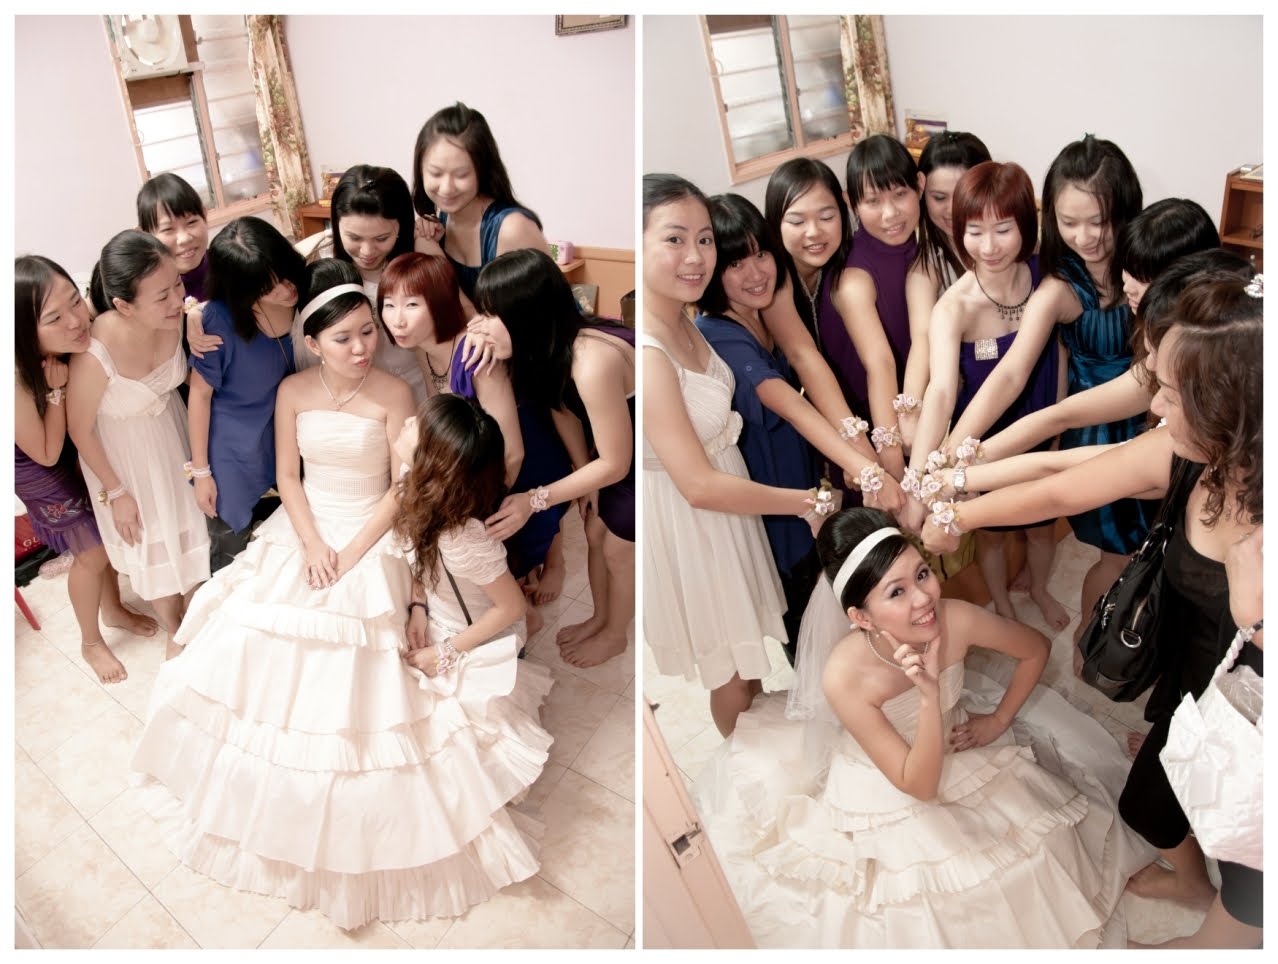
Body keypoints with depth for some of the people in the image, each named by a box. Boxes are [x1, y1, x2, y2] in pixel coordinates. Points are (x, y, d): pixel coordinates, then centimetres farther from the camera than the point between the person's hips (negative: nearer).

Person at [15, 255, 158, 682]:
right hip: (40, 469, -4)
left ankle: (113, 608, 52)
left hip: (84, 450, 5)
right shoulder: (17, 380, -39)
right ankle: (91, 642, 39)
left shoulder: (81, 344, -30)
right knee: (93, 553, 11)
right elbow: (47, 454, -25)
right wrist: (56, 390, -37)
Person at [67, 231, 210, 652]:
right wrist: (115, 492, -9)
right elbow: (80, 430, -19)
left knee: (188, 524, 24)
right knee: (155, 544, 15)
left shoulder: (174, 317, -27)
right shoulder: (95, 356, -38)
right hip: (122, 452, -4)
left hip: (171, 432, 4)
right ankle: (176, 633, 42)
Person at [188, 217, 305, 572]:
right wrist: (200, 470, -9)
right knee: (231, 557, 15)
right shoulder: (220, 318, -24)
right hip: (233, 454, -3)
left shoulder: (302, 291, -15)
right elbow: (200, 393, -14)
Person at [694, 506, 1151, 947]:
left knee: (1039, 848, 5)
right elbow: (920, 785, -29)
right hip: (887, 793, -3)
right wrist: (929, 696, -43)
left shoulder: (956, 619, -30)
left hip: (959, 751, 4)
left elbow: (1035, 650, -7)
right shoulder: (844, 677, -37)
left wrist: (998, 720, -6)